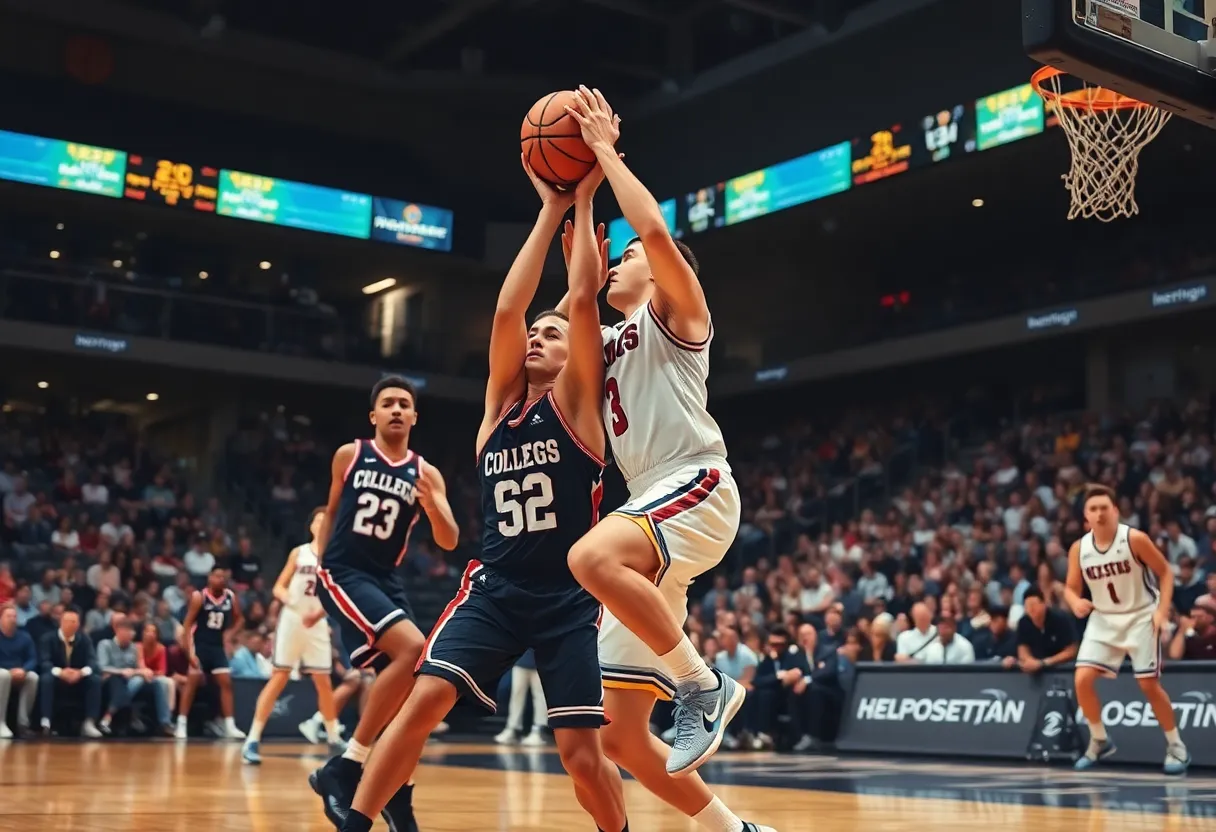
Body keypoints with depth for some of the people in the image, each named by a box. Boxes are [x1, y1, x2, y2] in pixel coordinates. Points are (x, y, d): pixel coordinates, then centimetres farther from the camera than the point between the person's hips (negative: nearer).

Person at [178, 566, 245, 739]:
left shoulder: (231, 597, 0)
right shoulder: (199, 596, -12)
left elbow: (239, 618, 16)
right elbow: (187, 624, -13)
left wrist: (230, 633, -2)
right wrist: (189, 651, -19)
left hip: (217, 646, 4)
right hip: (199, 644, -4)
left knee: (226, 683, 0)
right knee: (192, 682, -5)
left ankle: (229, 726, 3)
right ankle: (181, 724, 2)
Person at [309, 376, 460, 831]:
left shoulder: (426, 474, 4)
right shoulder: (349, 456, 2)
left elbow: (449, 542, -4)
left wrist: (431, 503, -22)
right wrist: (319, 564, 14)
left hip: (386, 580, 5)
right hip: (343, 574, -5)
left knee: (402, 679, 3)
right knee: (412, 649, -26)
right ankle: (343, 769, -21)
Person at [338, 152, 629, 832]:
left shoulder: (575, 404, 0)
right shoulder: (501, 404, 8)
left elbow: (584, 300, -11)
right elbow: (506, 310, -5)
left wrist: (585, 201, -8)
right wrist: (550, 210, -5)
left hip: (569, 597, -3)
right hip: (495, 587, 3)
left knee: (583, 751, -4)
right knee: (423, 702, -13)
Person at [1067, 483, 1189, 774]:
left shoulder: (1135, 539, -17)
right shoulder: (1078, 549, -6)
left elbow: (1165, 571, -8)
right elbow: (1071, 588, 3)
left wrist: (1162, 610, -18)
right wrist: (1076, 602, -21)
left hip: (1140, 617, -4)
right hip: (1103, 619, 4)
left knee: (1149, 684, -5)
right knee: (1082, 680, -7)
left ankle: (1176, 746, 14)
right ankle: (1100, 741, 13)